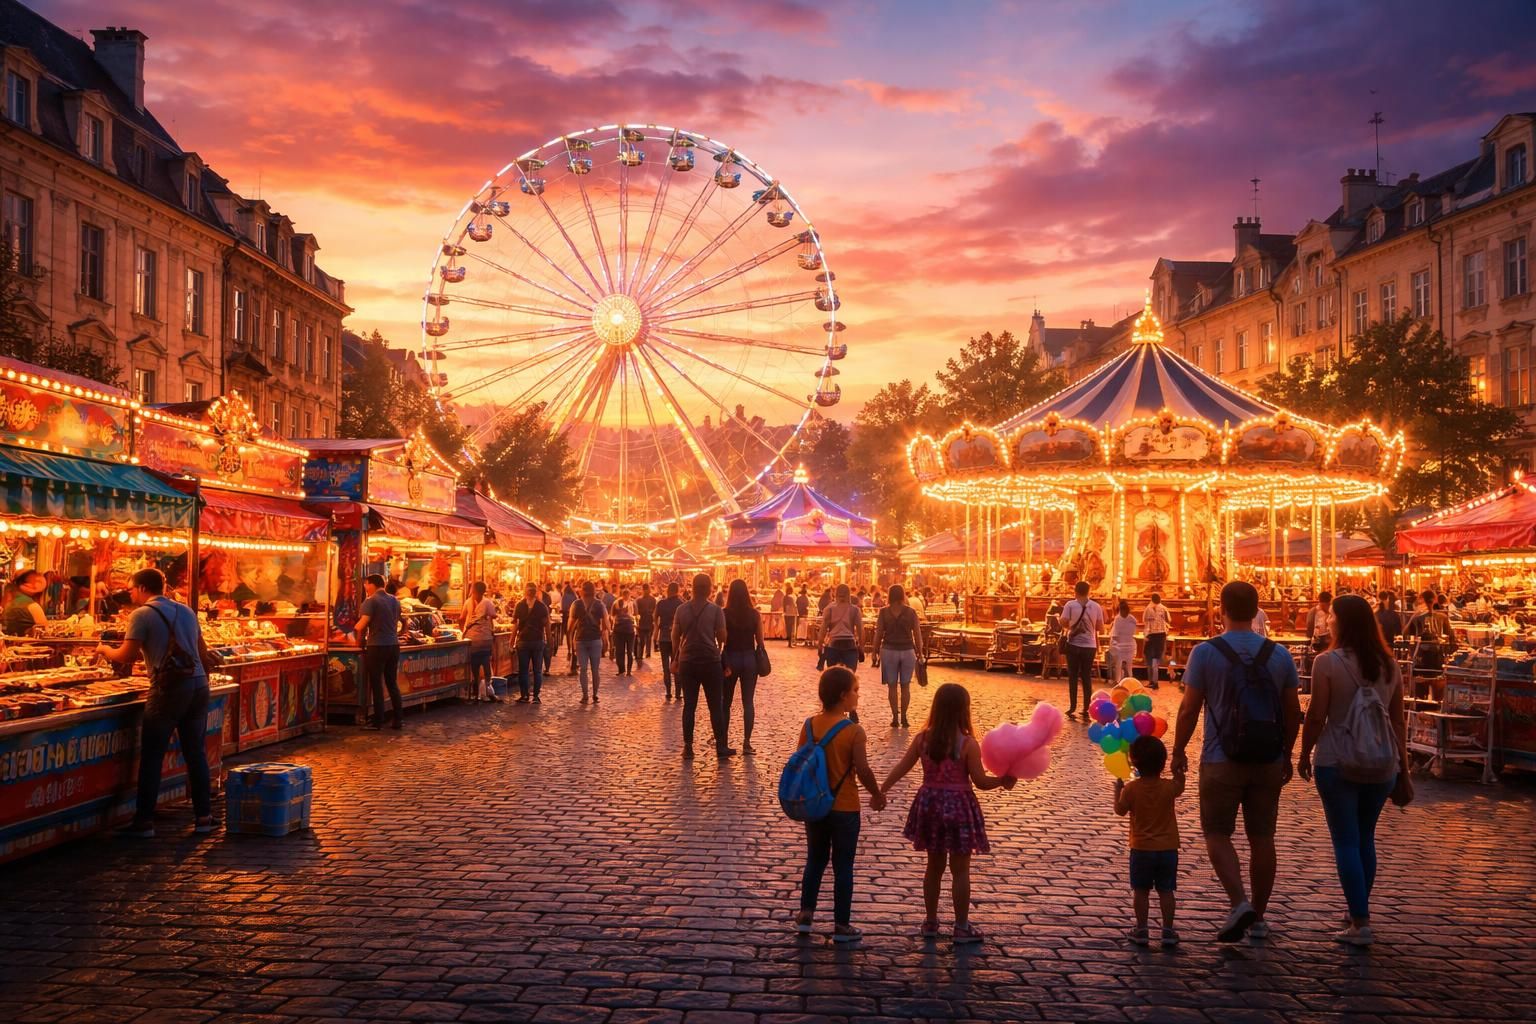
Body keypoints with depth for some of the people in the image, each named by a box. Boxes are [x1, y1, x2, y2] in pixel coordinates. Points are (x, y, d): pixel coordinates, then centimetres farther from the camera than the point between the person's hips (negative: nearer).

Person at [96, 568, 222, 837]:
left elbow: (127, 656, -8)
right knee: (196, 753, 10)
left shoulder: (142, 615, -3)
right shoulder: (187, 611, 16)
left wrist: (105, 650, 11)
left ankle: (144, 821, 6)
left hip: (168, 689, -6)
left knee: (152, 755, 3)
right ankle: (203, 817, 12)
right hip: (198, 685, 6)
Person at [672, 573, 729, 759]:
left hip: (687, 662, 3)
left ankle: (688, 748, 7)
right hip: (710, 661, -2)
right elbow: (722, 637, -7)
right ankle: (721, 747, 8)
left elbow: (675, 637, 5)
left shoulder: (682, 610, 2)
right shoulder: (715, 610, -7)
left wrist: (676, 658, 15)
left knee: (689, 705, 7)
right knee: (715, 707, 5)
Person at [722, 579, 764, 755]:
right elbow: (760, 641, 1)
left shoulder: (724, 614, -10)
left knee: (725, 701, 13)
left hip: (730, 658, -1)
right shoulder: (755, 614, -3)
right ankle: (746, 742, 0)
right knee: (748, 702, 5)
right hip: (749, 658, 1)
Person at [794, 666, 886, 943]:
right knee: (843, 866, 7)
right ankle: (841, 925, 14)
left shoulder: (810, 725, -3)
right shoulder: (854, 731, -17)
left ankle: (805, 914, 20)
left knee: (815, 860, 20)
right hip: (844, 808, -4)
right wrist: (878, 795, -2)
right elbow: (863, 770, -18)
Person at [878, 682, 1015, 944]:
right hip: (958, 806, -4)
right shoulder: (968, 743, -15)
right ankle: (962, 927, 12)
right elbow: (980, 781, -12)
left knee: (934, 866, 17)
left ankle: (931, 922, 25)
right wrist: (1002, 780, 5)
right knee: (960, 869, 6)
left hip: (929, 803, 4)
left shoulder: (923, 738, -4)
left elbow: (901, 768, 2)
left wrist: (881, 790, 13)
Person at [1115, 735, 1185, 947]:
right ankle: (1168, 931, 10)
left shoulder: (1131, 789, -12)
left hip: (1141, 849, -1)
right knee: (1166, 890, 8)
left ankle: (1141, 930, 12)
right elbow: (1180, 785, 15)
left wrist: (1118, 789, 15)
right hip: (1168, 848, 1)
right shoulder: (1169, 787, -9)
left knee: (1141, 890, 9)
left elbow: (1120, 810, 2)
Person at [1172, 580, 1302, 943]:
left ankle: (1239, 902, -11)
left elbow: (1189, 709, -8)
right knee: (1262, 837, 11)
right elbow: (1293, 712, 6)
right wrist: (1287, 755, 19)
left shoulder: (1206, 652, -9)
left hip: (1221, 760, -3)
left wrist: (1178, 751, 4)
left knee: (1217, 834, 8)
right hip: (1268, 761, 4)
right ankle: (1258, 917, 19)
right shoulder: (1279, 654, 1)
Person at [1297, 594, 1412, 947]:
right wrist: (1403, 771, 15)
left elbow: (1316, 717, -9)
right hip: (1382, 763, 5)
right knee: (1365, 838, 18)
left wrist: (1304, 756, 4)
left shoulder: (1328, 663, -10)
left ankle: (1361, 924, 1)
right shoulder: (1389, 665, 5)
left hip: (1337, 762, -5)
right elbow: (1399, 722, 9)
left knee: (1346, 842, 3)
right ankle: (1359, 912, 27)